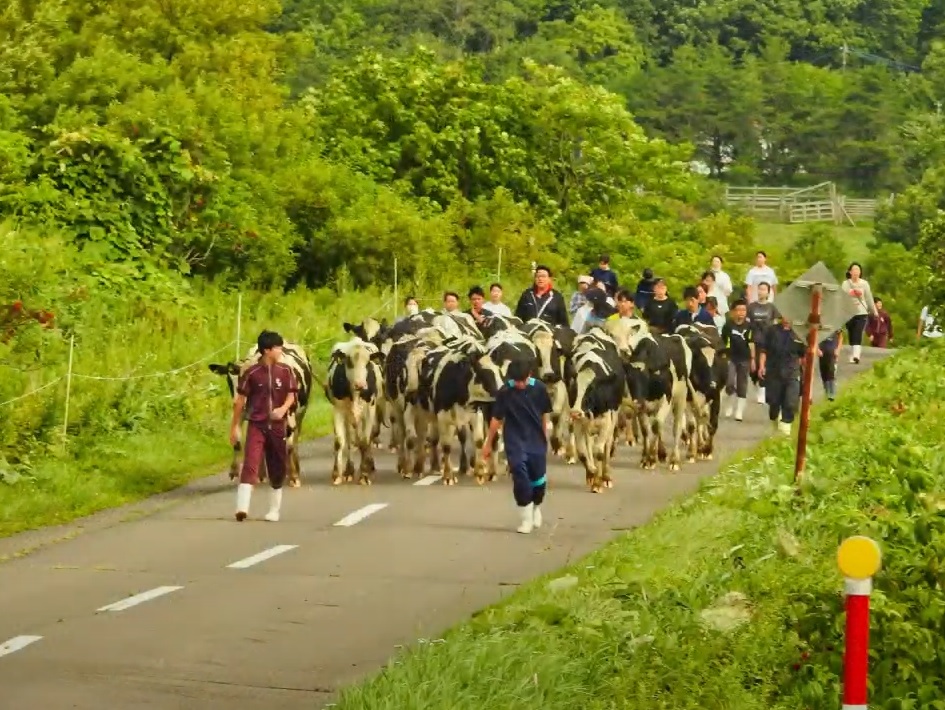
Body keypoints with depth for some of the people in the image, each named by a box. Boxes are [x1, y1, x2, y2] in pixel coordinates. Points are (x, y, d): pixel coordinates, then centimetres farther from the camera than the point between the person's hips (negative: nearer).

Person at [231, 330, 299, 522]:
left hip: (277, 425, 3)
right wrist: (235, 426, 3)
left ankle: (274, 510, 22)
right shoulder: (251, 373, -4)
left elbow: (291, 395, 6)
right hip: (256, 425, -3)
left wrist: (284, 408, -17)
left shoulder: (285, 371, 1)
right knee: (250, 464, -15)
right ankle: (242, 507, -23)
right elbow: (240, 400, 2)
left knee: (277, 468, 9)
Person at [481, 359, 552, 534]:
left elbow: (544, 414, 7)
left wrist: (545, 437, 13)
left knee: (538, 478, 7)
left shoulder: (539, 389, -7)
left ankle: (536, 508, 34)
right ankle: (526, 519, 0)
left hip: (536, 441, 2)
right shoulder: (504, 392, -11)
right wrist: (488, 444, 1)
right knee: (520, 478, -8)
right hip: (515, 442, -1)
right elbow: (496, 419, -4)